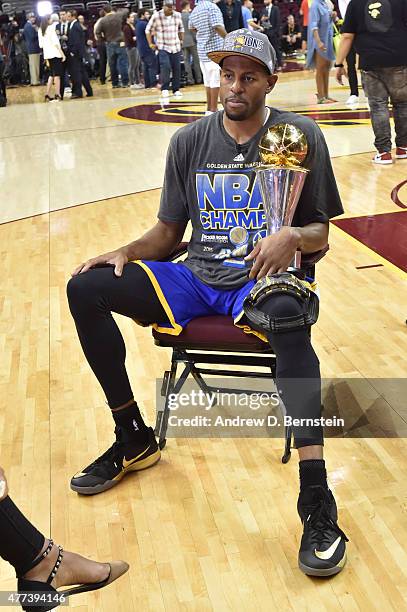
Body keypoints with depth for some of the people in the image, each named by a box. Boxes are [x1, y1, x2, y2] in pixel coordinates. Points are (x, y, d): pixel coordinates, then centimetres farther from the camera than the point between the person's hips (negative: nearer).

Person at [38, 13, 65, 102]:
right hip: (55, 54, -7)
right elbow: (55, 42, -15)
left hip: (47, 54, 7)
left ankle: (47, 95, 8)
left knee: (51, 75, 14)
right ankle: (57, 95, -3)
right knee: (57, 75, -2)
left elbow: (41, 44, 12)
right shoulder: (51, 28, -10)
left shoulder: (40, 30, 9)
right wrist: (62, 54, -13)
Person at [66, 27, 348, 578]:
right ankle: (134, 441, 1)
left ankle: (316, 502, -40)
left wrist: (294, 237, -22)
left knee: (287, 314, -41)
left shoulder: (300, 135, -1)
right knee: (85, 287, -14)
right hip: (196, 277, 4)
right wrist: (129, 252, -8)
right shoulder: (190, 141, 8)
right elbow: (169, 233, 12)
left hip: (262, 279, -4)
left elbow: (321, 233, 1)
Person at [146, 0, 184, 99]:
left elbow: (181, 28, 21)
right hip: (163, 47, -4)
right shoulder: (156, 16, -8)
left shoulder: (178, 15, 4)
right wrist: (151, 44, 0)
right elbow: (148, 30, 1)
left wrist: (181, 40, 19)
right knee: (165, 67, -19)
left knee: (177, 69, 4)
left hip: (176, 47, 4)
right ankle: (164, 89, -9)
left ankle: (176, 90, 16)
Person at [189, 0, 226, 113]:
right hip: (215, 49, -7)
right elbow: (218, 27, -21)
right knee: (216, 80, -3)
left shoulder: (194, 11, 10)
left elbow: (192, 28, 24)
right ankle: (213, 110, -2)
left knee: (208, 81, 13)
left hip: (202, 50, 7)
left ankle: (209, 109, 17)